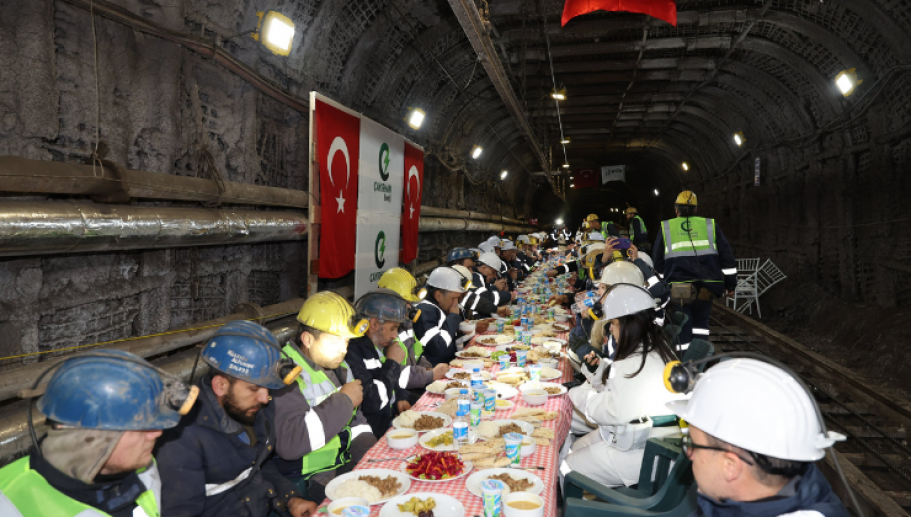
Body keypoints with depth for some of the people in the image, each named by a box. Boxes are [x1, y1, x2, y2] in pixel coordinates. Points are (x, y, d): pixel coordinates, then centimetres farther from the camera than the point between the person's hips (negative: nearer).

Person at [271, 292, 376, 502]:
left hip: (348, 462, 8)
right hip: (308, 479, -8)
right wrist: (343, 400, -19)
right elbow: (289, 443, -30)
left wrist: (370, 451, -1)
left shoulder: (337, 365, 10)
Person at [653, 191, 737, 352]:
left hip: (678, 289, -1)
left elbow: (658, 261, 12)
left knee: (684, 326, 6)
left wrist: (664, 284, 22)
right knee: (700, 322, 17)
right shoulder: (710, 225, 9)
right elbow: (727, 256, 8)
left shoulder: (666, 228, 8)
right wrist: (730, 284, 13)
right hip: (706, 288, 1)